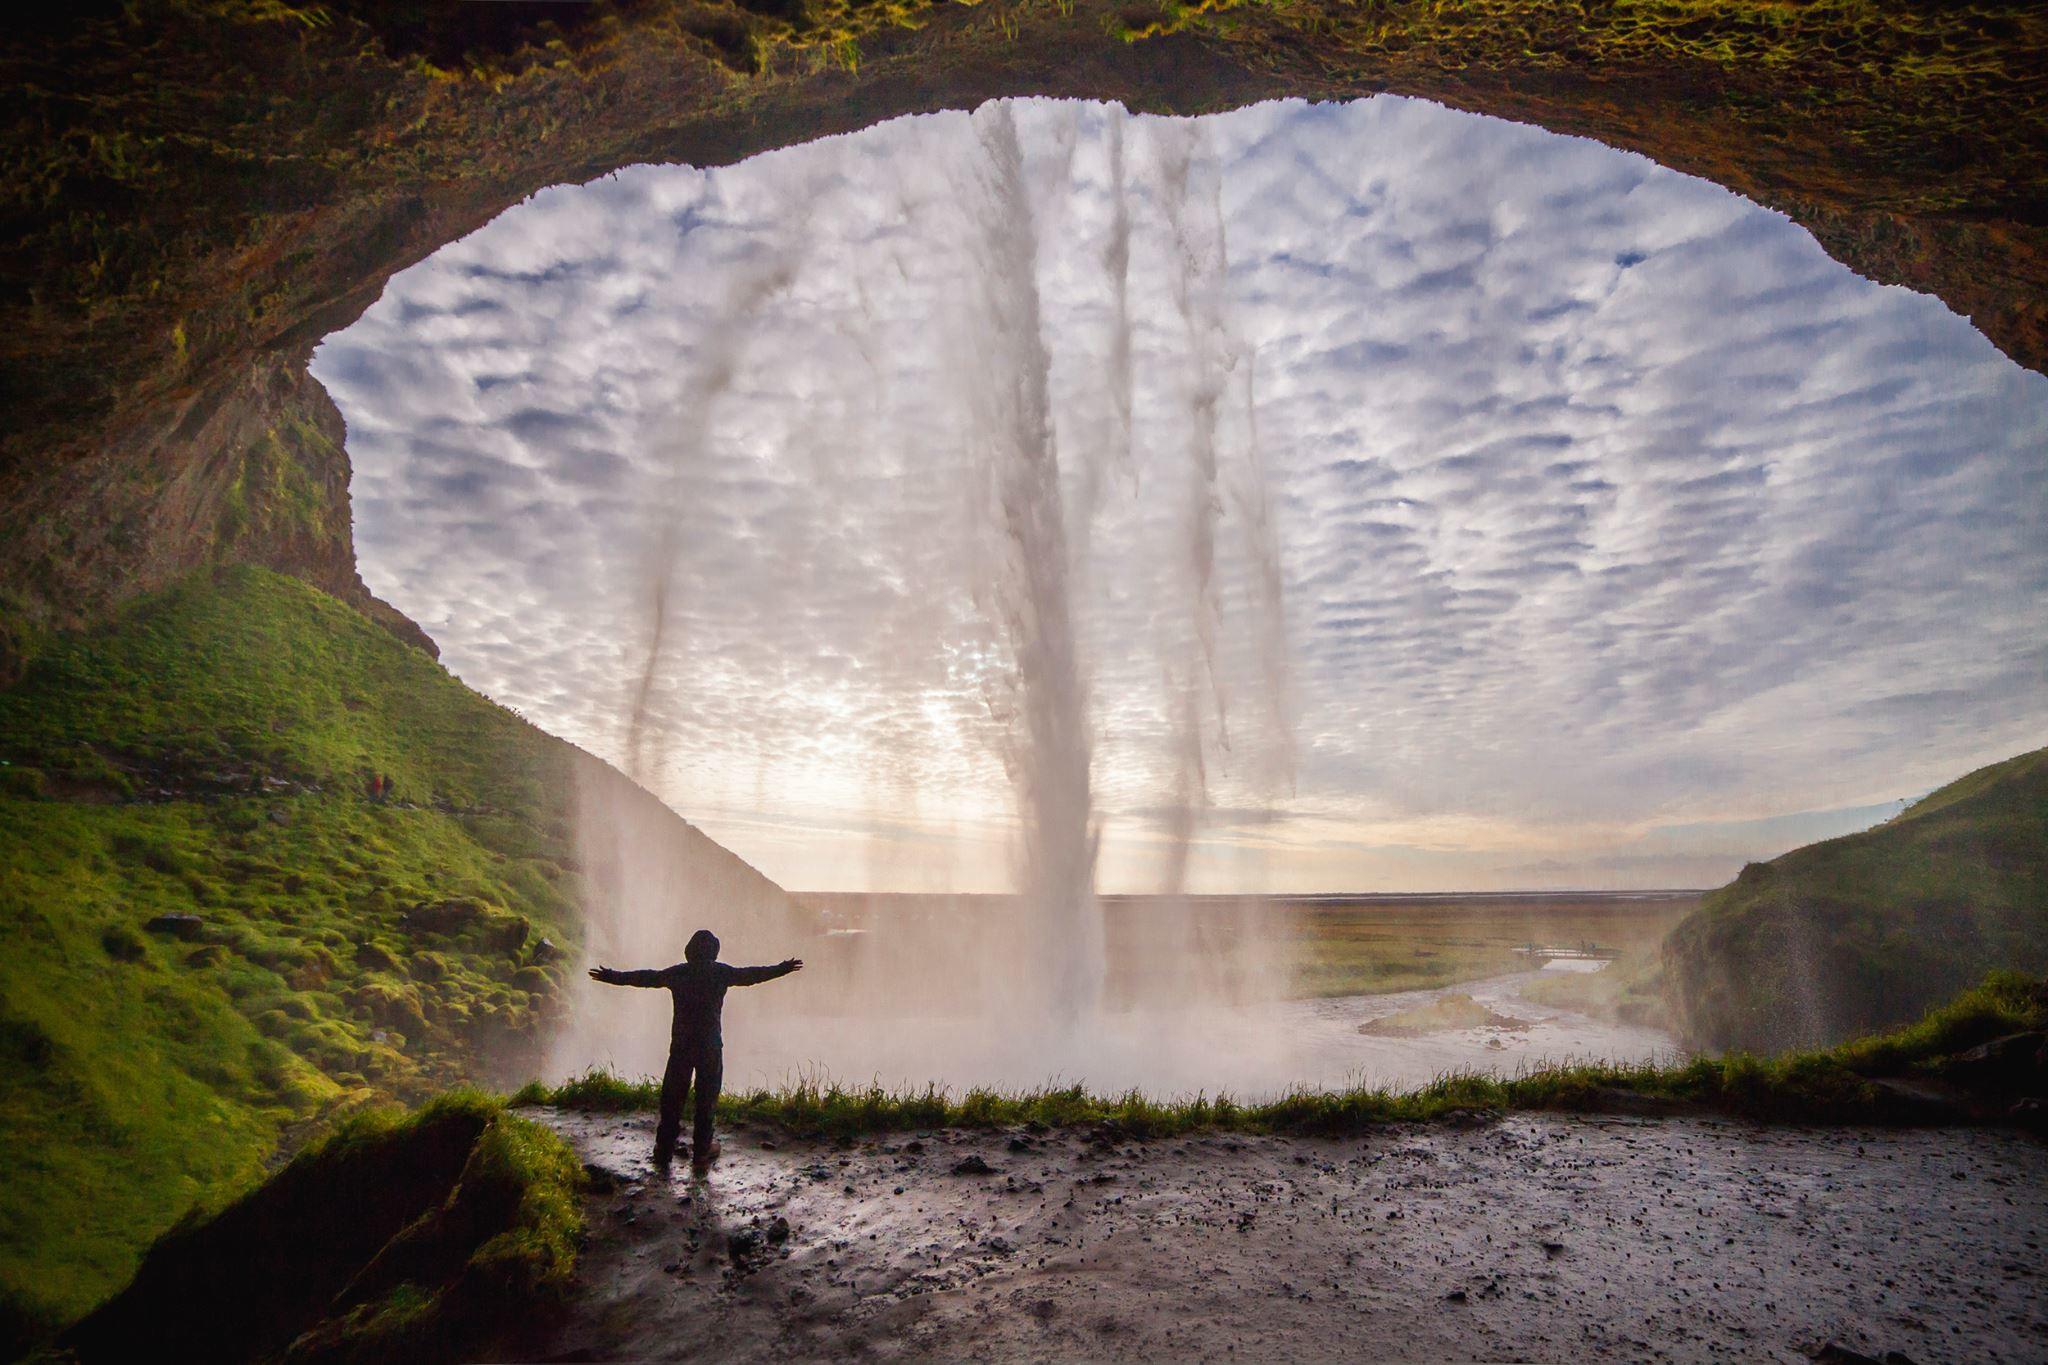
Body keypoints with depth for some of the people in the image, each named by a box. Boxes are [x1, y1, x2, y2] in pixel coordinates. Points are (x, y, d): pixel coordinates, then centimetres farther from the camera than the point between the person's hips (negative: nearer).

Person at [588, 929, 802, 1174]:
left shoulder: (678, 973, 0)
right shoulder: (720, 972, -4)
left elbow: (646, 977, 7)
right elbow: (751, 975, 2)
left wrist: (612, 976, 19)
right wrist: (781, 969, 13)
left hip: (681, 1045, 1)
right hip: (711, 1046, -1)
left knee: (671, 1098, 11)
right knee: (706, 1100, 8)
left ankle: (664, 1152, 15)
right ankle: (701, 1153, 12)